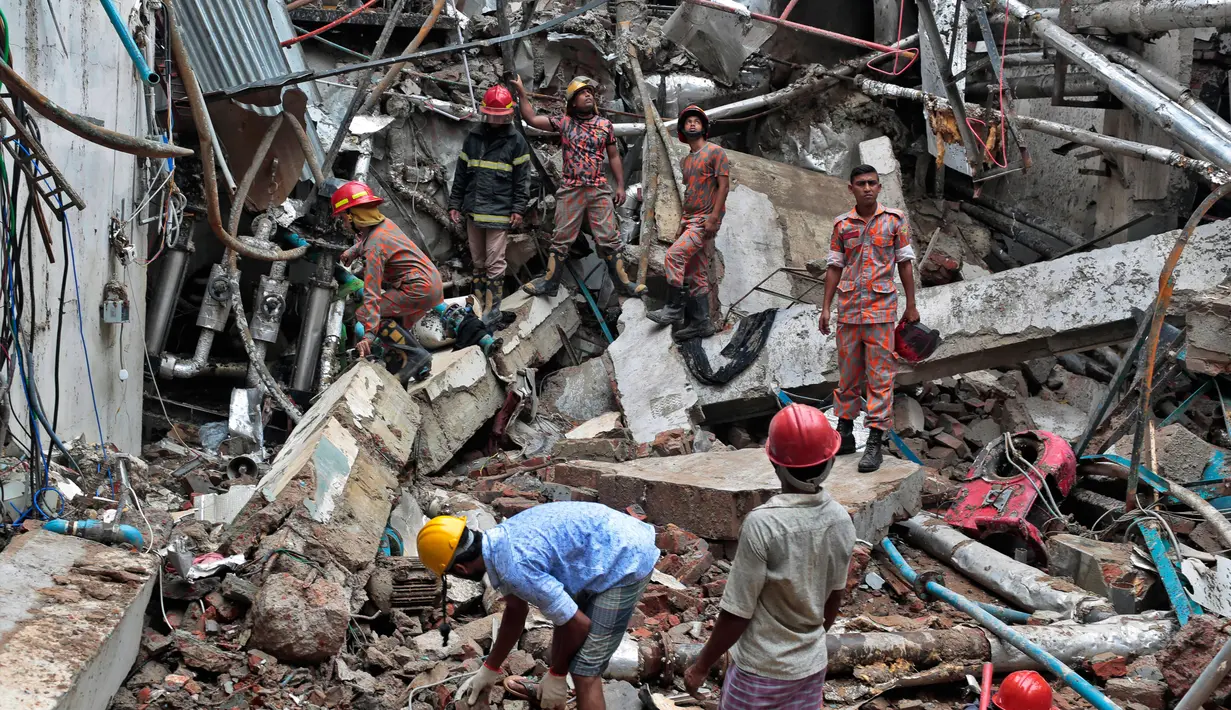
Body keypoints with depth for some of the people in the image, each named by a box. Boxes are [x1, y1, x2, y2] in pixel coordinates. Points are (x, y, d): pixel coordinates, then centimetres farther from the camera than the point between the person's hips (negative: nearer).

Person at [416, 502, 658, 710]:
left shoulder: (514, 567, -26)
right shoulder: (500, 542, 4)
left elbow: (578, 624, -19)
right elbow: (516, 611, 21)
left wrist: (557, 675, -3)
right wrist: (489, 670, 26)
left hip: (625, 563, -10)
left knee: (584, 673, -9)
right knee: (563, 635, 24)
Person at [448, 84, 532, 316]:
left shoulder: (516, 142, -1)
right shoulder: (473, 139, 10)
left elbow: (522, 179, -2)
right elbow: (461, 174, 14)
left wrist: (519, 209, -9)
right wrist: (455, 204, 10)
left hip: (499, 213, -5)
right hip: (473, 210, 5)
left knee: (494, 262, -5)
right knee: (478, 261, 12)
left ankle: (493, 308, 0)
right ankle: (479, 304, 20)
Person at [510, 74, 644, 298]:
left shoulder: (605, 125, 7)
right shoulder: (564, 122, 4)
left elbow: (614, 157, 11)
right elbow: (531, 119, 1)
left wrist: (620, 186, 6)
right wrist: (521, 92, -5)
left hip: (599, 190, 0)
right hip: (571, 190, 0)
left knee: (608, 238, 0)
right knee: (561, 239, 5)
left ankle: (624, 281, 7)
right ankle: (549, 282, 14)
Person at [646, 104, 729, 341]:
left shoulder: (715, 152, -5)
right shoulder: (686, 161, 18)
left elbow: (724, 186, -12)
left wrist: (713, 218, -20)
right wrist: (682, 225, 18)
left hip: (707, 220, -8)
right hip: (691, 220, 8)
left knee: (675, 254, -21)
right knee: (696, 274, 6)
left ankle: (674, 310, -16)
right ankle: (700, 323, 7)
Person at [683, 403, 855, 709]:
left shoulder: (763, 525, -24)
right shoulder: (841, 520, -6)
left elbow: (737, 613, -19)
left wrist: (701, 666, -6)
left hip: (762, 672, -5)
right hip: (811, 667, 5)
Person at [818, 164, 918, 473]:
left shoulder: (895, 219, 1)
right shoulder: (842, 224, 7)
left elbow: (905, 263, 3)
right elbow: (835, 267, 9)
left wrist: (911, 306, 2)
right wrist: (826, 307, 4)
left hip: (880, 308, -3)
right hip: (848, 308, 3)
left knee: (880, 377, -4)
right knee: (848, 374, 10)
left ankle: (876, 441, -4)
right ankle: (845, 433, 19)